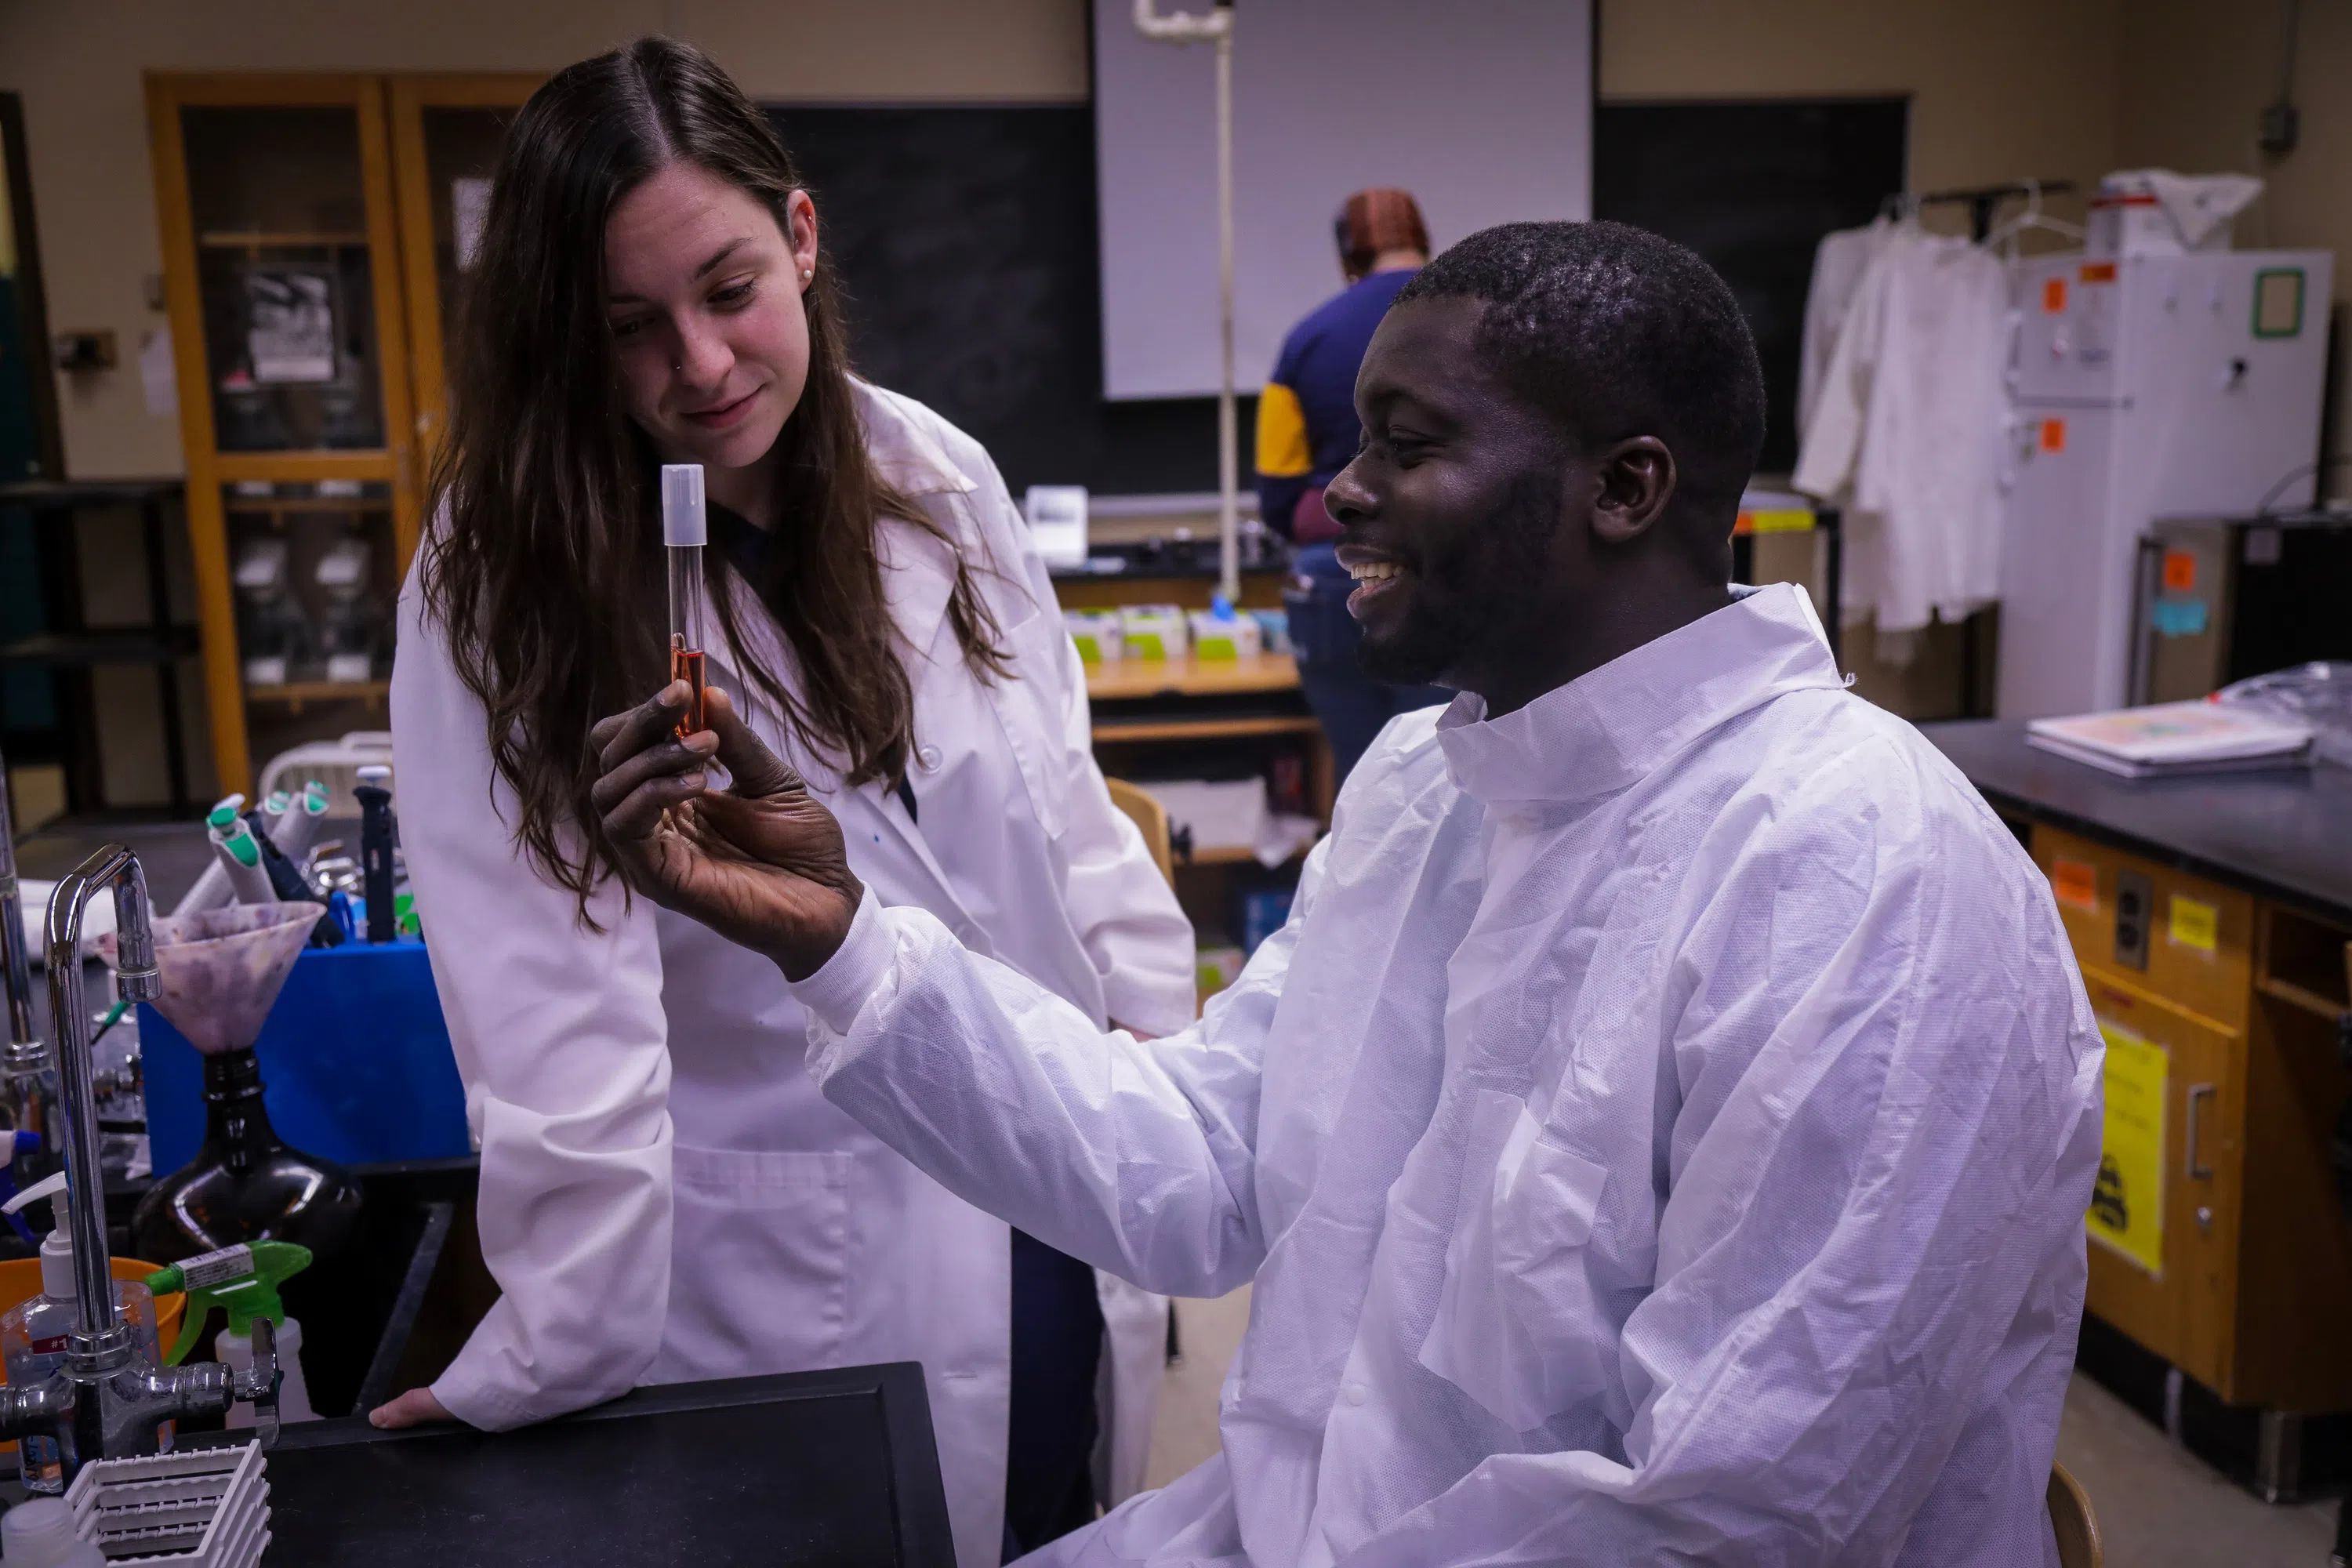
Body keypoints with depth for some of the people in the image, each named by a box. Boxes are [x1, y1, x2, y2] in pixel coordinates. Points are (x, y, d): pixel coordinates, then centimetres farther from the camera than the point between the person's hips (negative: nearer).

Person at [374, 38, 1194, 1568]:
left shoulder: (943, 479, -3)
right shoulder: (504, 596, -14)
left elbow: (1064, 811, 5)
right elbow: (561, 1023, -18)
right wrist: (560, 1362, -15)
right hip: (800, 1294, -4)